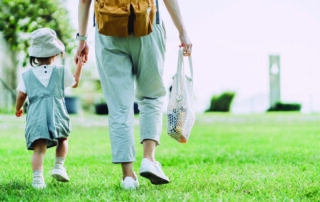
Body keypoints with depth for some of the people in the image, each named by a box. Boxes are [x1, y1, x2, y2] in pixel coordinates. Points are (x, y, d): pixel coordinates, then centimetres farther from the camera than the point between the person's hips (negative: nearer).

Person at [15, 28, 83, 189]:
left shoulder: (26, 75, 11)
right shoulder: (61, 72, 11)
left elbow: (21, 95, 10)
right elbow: (75, 82, 27)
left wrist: (17, 109, 29)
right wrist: (79, 65, 40)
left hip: (35, 116, 0)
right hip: (57, 113, 0)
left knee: (39, 147, -6)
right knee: (62, 139, 24)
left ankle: (38, 178, -20)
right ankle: (58, 167, 11)